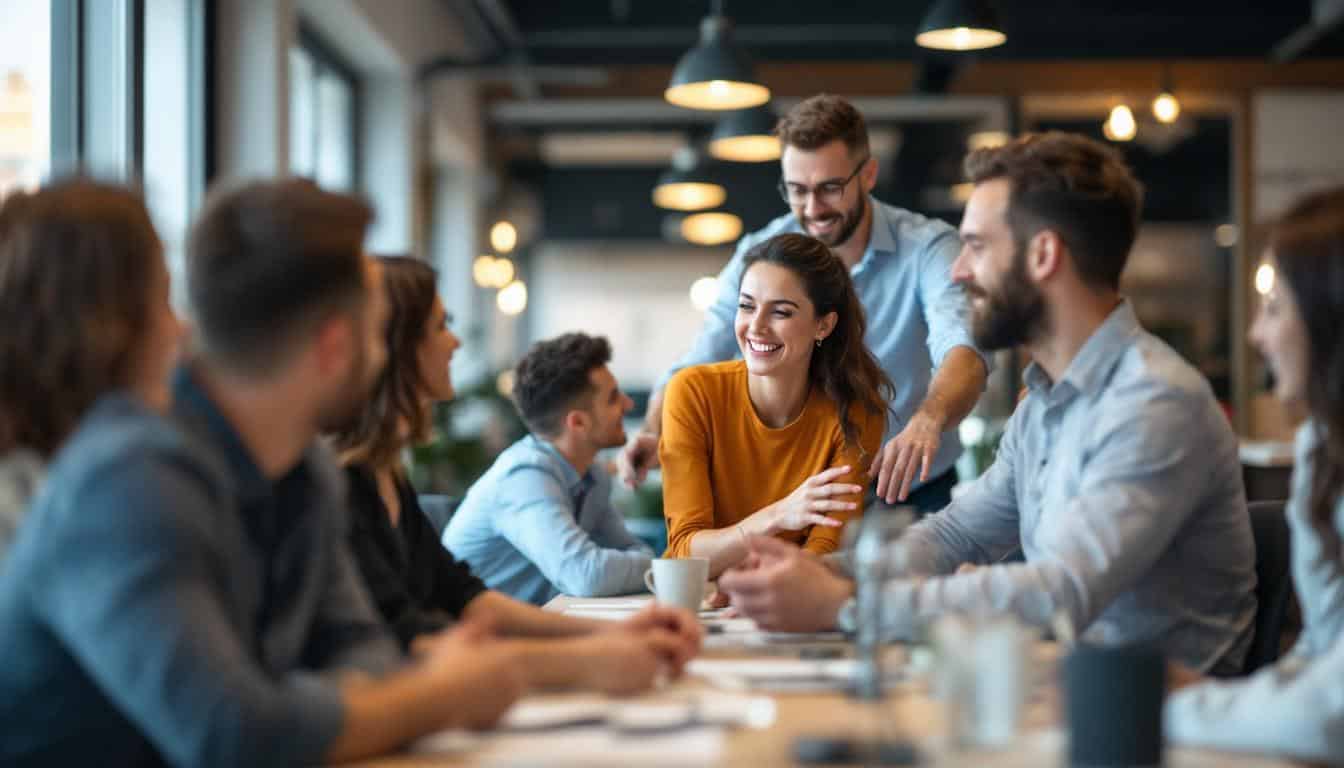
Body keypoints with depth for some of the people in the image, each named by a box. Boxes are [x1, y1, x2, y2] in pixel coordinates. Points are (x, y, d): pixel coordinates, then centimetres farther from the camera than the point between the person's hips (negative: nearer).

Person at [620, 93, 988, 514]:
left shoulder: (927, 247, -12)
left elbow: (961, 349, -29)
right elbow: (693, 369, -7)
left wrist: (927, 422, -51)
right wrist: (655, 434, -30)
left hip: (917, 492, -1)